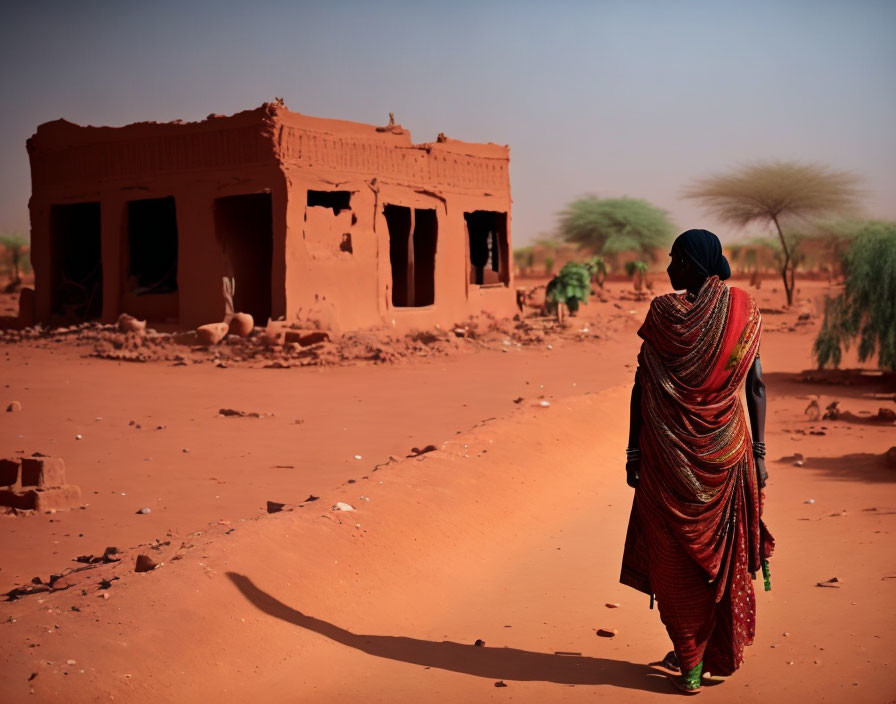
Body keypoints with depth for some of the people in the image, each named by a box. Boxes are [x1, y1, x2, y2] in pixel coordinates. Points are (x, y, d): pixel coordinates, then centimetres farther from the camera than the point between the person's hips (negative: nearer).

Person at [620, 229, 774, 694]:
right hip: (727, 451, 2)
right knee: (724, 553, 15)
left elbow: (641, 386, -8)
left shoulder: (663, 313, -9)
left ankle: (688, 660, 15)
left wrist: (633, 451, 0)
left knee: (675, 555, 9)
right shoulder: (743, 310, -3)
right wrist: (758, 453, 6)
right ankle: (721, 655, 26)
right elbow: (756, 387, -1)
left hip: (669, 454, -2)